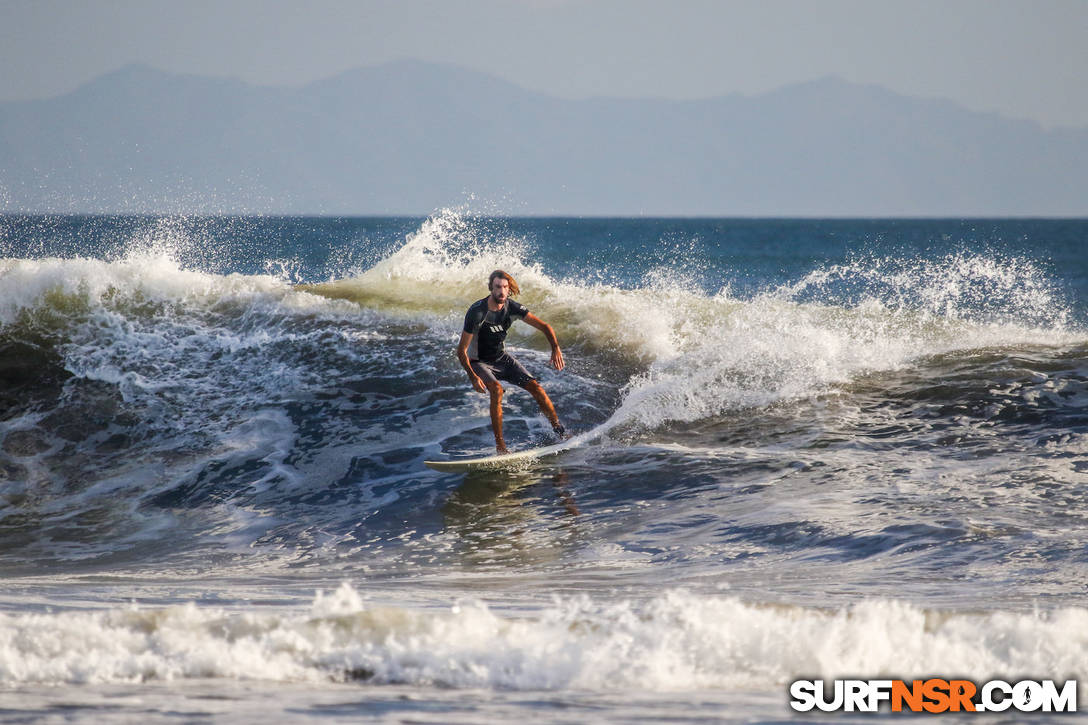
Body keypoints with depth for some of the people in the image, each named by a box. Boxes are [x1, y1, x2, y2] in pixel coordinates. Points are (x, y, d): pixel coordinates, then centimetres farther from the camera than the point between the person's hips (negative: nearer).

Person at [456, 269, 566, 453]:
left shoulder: (512, 308, -13)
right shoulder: (477, 312, -27)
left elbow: (544, 326, -9)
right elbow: (461, 350, -25)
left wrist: (556, 348, -26)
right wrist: (473, 377, -35)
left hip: (502, 358, 5)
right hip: (479, 362, -5)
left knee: (535, 387, -7)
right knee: (497, 390, -32)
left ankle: (559, 430, 10)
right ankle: (500, 445, -29)